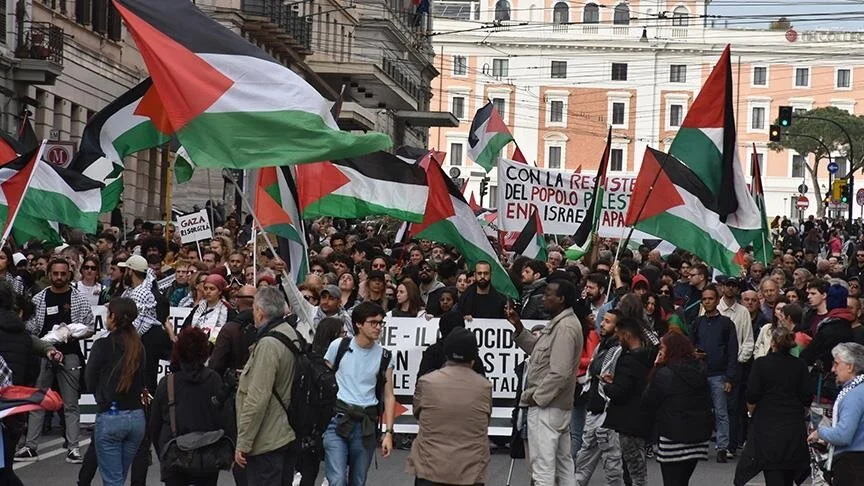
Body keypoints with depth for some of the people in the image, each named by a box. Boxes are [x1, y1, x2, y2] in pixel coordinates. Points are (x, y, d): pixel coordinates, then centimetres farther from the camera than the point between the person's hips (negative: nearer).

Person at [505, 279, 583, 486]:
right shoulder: (560, 323, 14)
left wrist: (537, 397, -16)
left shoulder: (565, 327, -20)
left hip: (546, 407, -11)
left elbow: (559, 373, -24)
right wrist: (519, 327, 9)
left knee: (543, 465, -8)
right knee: (563, 461, 17)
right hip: (558, 405, 11)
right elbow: (539, 350, 17)